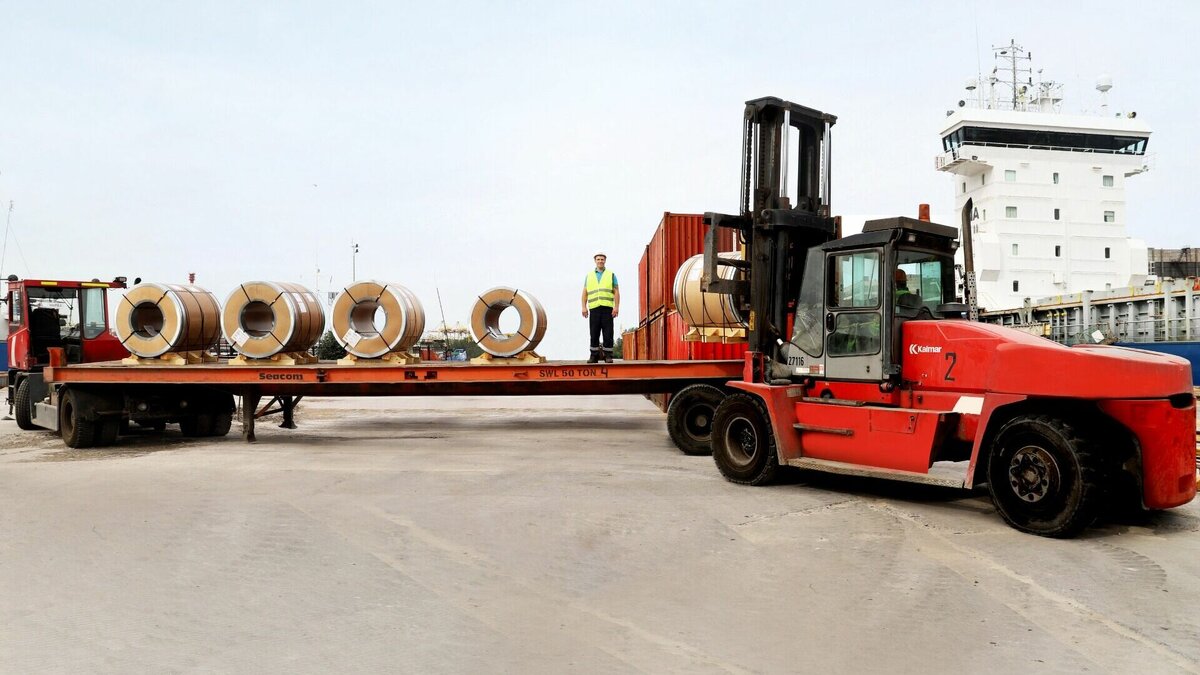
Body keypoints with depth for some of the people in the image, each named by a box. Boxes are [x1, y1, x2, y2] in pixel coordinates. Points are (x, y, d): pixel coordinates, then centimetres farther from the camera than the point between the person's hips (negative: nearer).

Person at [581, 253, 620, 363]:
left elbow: (616, 292, 5)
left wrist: (616, 307, -6)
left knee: (608, 333, -3)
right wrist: (584, 307, 2)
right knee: (594, 333, 0)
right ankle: (594, 356, 4)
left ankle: (608, 356, 1)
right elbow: (584, 293, 14)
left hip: (607, 308, -2)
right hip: (594, 308, 2)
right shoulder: (589, 275, 17)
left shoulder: (611, 275, 11)